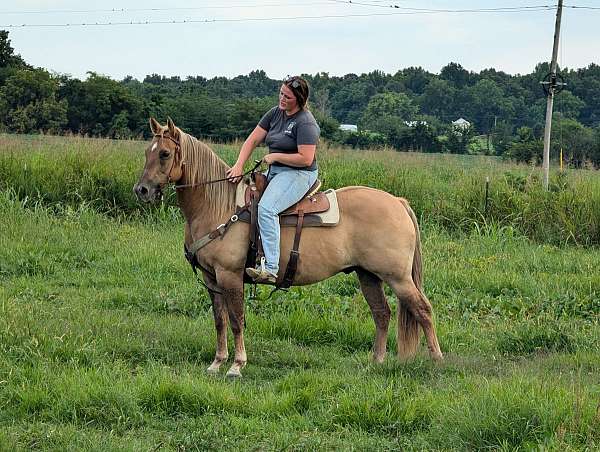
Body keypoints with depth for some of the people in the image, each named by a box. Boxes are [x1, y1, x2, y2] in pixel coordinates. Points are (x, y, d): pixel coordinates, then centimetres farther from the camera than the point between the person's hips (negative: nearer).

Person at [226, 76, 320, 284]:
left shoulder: (305, 123, -14)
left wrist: (275, 157, -14)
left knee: (266, 208, -31)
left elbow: (305, 159, -22)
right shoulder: (275, 113, 11)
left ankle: (270, 268, -38)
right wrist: (239, 165, -5)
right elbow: (252, 141, 10)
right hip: (274, 172, 10)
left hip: (299, 174, -10)